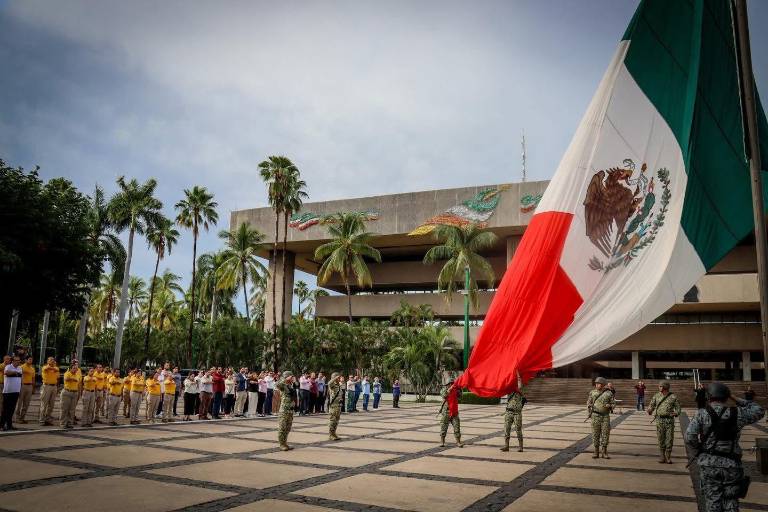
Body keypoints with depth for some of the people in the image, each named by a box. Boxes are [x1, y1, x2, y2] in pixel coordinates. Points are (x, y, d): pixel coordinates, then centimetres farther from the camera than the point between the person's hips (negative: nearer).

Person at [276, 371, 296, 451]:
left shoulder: (290, 386, 11)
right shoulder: (283, 386, -12)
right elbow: (277, 385, -34)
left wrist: (294, 380, 17)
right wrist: (285, 379, -27)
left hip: (290, 410, 8)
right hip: (284, 410, -8)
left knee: (287, 428, 14)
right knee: (282, 428, -2)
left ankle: (285, 443, 23)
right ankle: (281, 444, 5)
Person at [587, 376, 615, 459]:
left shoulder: (609, 393, 0)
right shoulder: (592, 392, 3)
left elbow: (613, 404, 3)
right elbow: (588, 403, 10)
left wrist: (609, 406, -17)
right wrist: (589, 406, -10)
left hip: (605, 416, 0)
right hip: (595, 416, 1)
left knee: (605, 433, 0)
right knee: (595, 434, 1)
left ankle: (604, 453, 8)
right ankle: (596, 452, 9)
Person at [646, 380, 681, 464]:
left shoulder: (673, 397, 4)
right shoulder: (656, 396, 9)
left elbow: (678, 407, 6)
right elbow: (651, 404, 12)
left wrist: (676, 413, -14)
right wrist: (650, 410, -9)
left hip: (670, 420, -1)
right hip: (659, 419, 1)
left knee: (669, 438, 0)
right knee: (661, 438, 3)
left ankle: (668, 456, 11)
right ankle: (662, 456, 12)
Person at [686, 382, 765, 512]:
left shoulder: (702, 414, -8)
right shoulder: (737, 413, -3)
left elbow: (689, 437, -14)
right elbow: (759, 411, 14)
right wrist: (736, 399, 13)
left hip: (708, 464, -1)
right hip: (732, 465, 1)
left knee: (712, 501, 8)